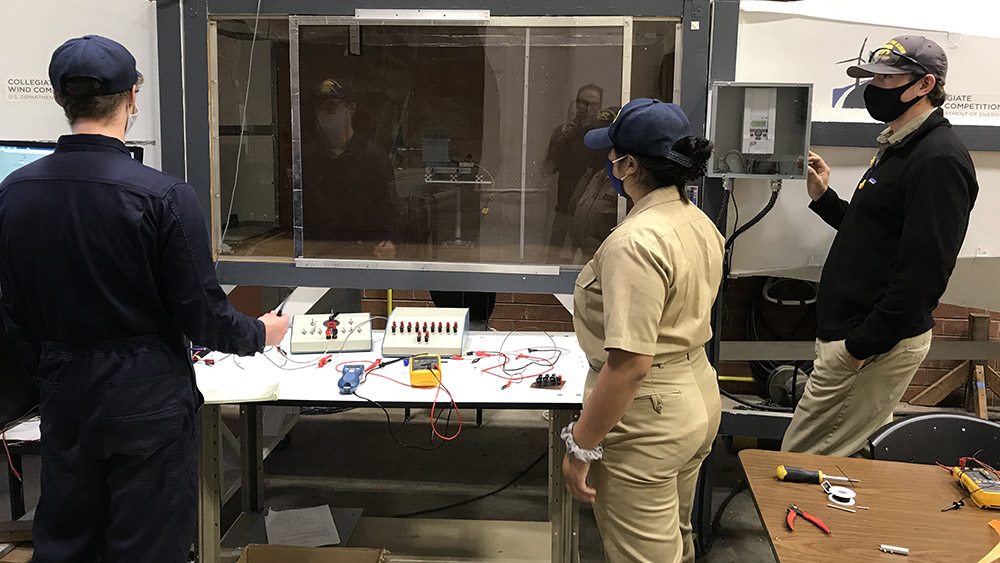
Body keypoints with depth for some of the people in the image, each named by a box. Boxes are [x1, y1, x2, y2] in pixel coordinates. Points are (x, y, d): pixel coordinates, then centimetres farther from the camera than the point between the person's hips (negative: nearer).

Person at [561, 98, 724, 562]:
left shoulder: (636, 242, -25)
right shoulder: (701, 223, 5)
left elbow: (630, 363, -28)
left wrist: (580, 445, -20)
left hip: (645, 420, -9)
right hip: (699, 398, 9)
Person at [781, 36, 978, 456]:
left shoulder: (940, 159, -17)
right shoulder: (898, 147, 17)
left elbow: (923, 269, -23)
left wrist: (862, 346, -22)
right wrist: (824, 198, 12)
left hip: (877, 345, -10)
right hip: (850, 331, 11)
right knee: (865, 452, 20)